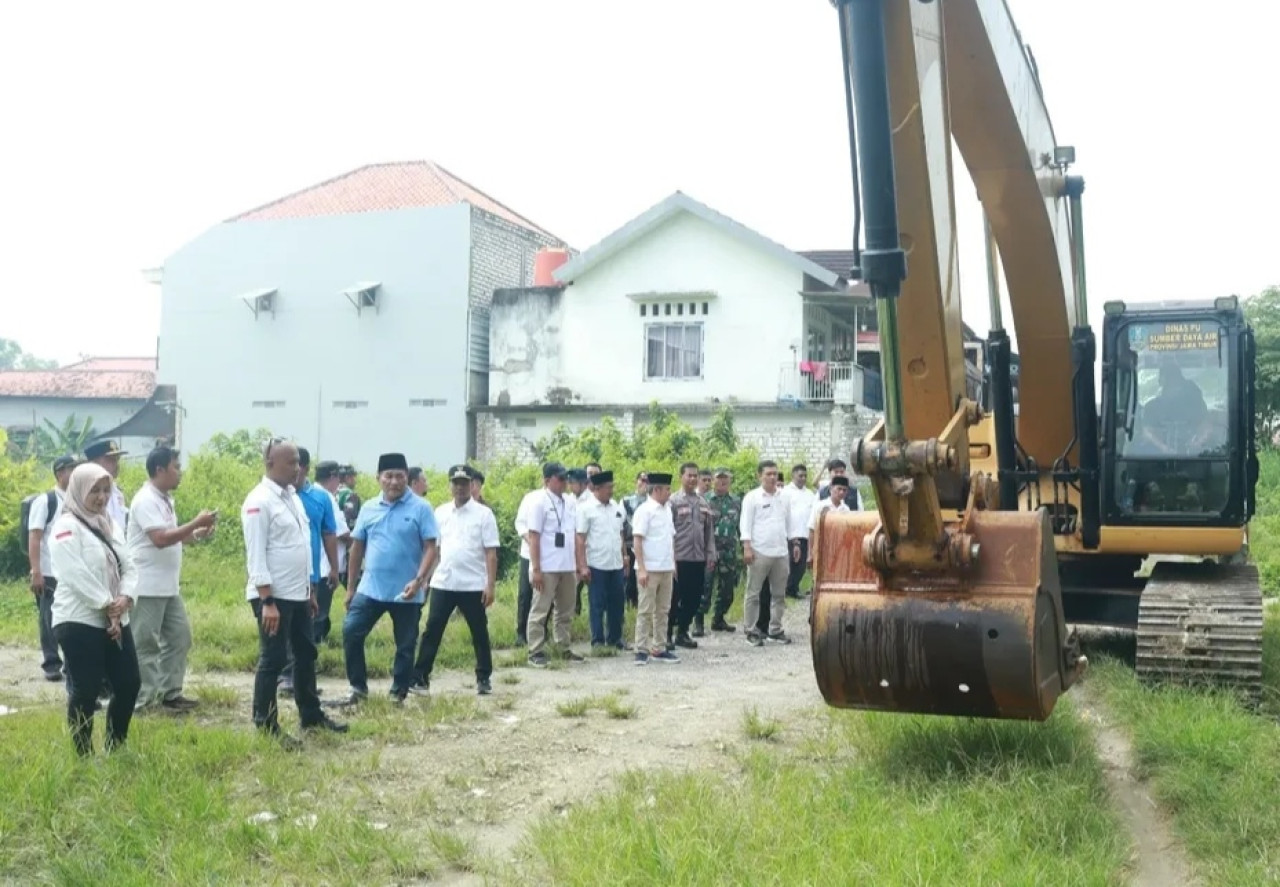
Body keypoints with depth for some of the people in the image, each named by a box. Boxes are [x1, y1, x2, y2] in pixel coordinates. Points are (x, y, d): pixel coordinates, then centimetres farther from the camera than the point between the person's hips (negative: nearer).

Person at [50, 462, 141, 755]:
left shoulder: (111, 526, 15)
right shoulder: (67, 526, -9)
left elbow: (128, 567, 11)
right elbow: (76, 575, -19)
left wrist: (125, 598, -8)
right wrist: (107, 605, -17)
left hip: (115, 621, 8)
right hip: (79, 622, -8)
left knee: (129, 683, 8)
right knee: (85, 692, -2)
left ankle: (115, 747, 24)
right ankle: (85, 756, 11)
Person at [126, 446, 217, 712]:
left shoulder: (164, 499, 13)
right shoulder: (146, 500, -17)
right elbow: (160, 539, -25)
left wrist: (196, 535, 6)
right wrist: (196, 522, -21)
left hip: (168, 586, 10)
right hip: (147, 587, -10)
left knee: (179, 637, 12)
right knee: (145, 644, -1)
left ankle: (170, 693, 20)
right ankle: (141, 699, 8)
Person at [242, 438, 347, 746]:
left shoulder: (293, 496, 11)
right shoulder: (259, 501, -15)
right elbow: (256, 556, -19)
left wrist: (310, 590, 17)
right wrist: (267, 601, -22)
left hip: (298, 594, 9)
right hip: (274, 596, -8)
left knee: (306, 654, 16)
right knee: (273, 661, 0)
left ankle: (311, 715, 29)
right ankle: (266, 726, 12)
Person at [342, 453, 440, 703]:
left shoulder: (420, 508, -6)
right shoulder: (368, 508, 6)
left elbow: (431, 547, -9)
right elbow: (357, 547, 12)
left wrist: (418, 580, -21)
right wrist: (351, 586, 12)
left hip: (406, 593, -3)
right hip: (370, 589, 3)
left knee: (405, 645, 7)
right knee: (351, 633, -2)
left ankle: (398, 693, 23)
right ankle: (358, 686, 13)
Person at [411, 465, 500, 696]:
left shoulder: (483, 513, -4)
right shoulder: (440, 512, 7)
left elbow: (491, 553, -6)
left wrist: (490, 585, -11)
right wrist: (424, 577, 6)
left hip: (474, 585, -2)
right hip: (442, 583, 3)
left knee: (479, 633, 8)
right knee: (432, 631, 1)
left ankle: (484, 678, 21)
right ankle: (420, 678, 6)